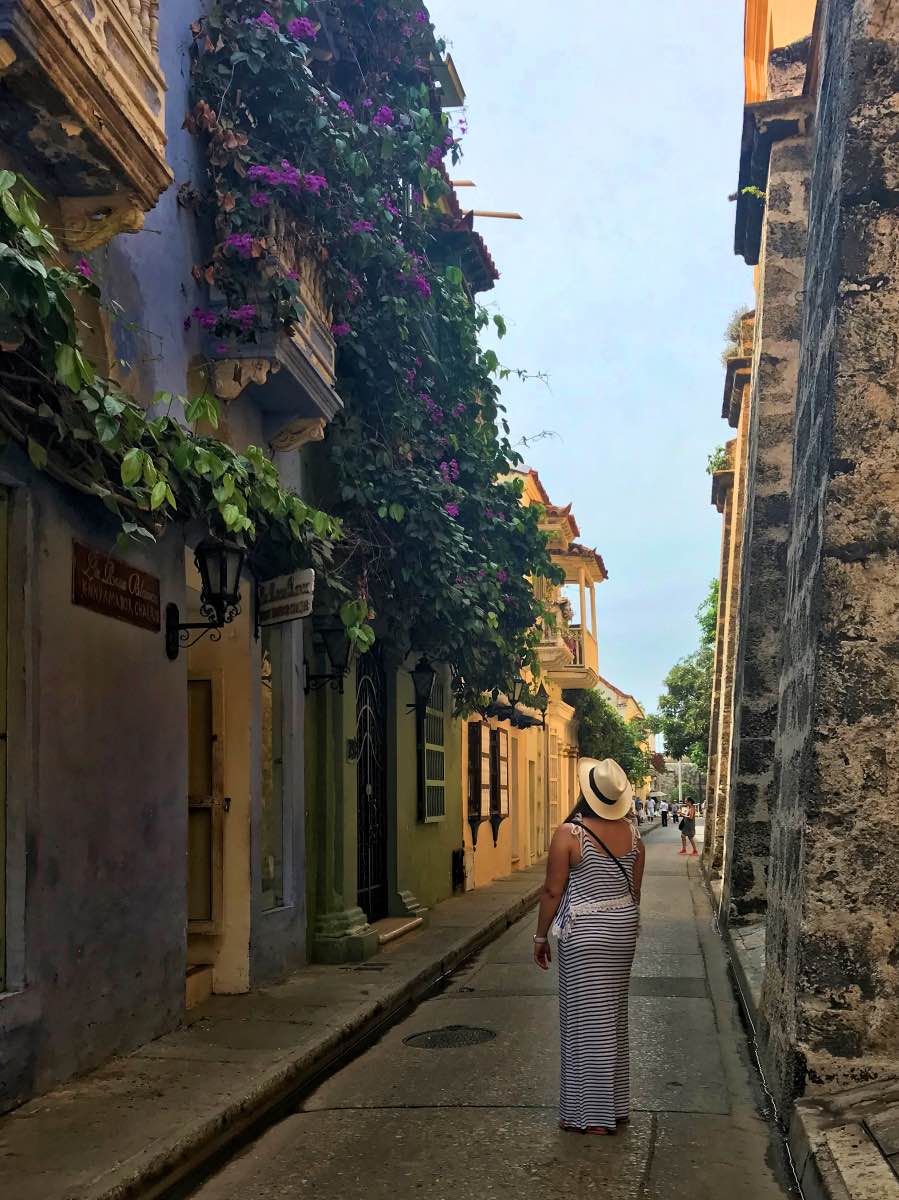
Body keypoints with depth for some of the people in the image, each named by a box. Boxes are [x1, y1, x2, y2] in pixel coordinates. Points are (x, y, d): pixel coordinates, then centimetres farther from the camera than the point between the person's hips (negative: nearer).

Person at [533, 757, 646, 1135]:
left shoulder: (569, 833, -16)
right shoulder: (631, 833, 1)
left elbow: (552, 891, -12)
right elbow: (635, 889, 9)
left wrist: (541, 936, -1)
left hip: (583, 933, -6)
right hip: (623, 929, 6)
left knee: (586, 1017, 2)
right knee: (613, 1014, 16)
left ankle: (592, 1114, 8)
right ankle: (615, 1105, 26)